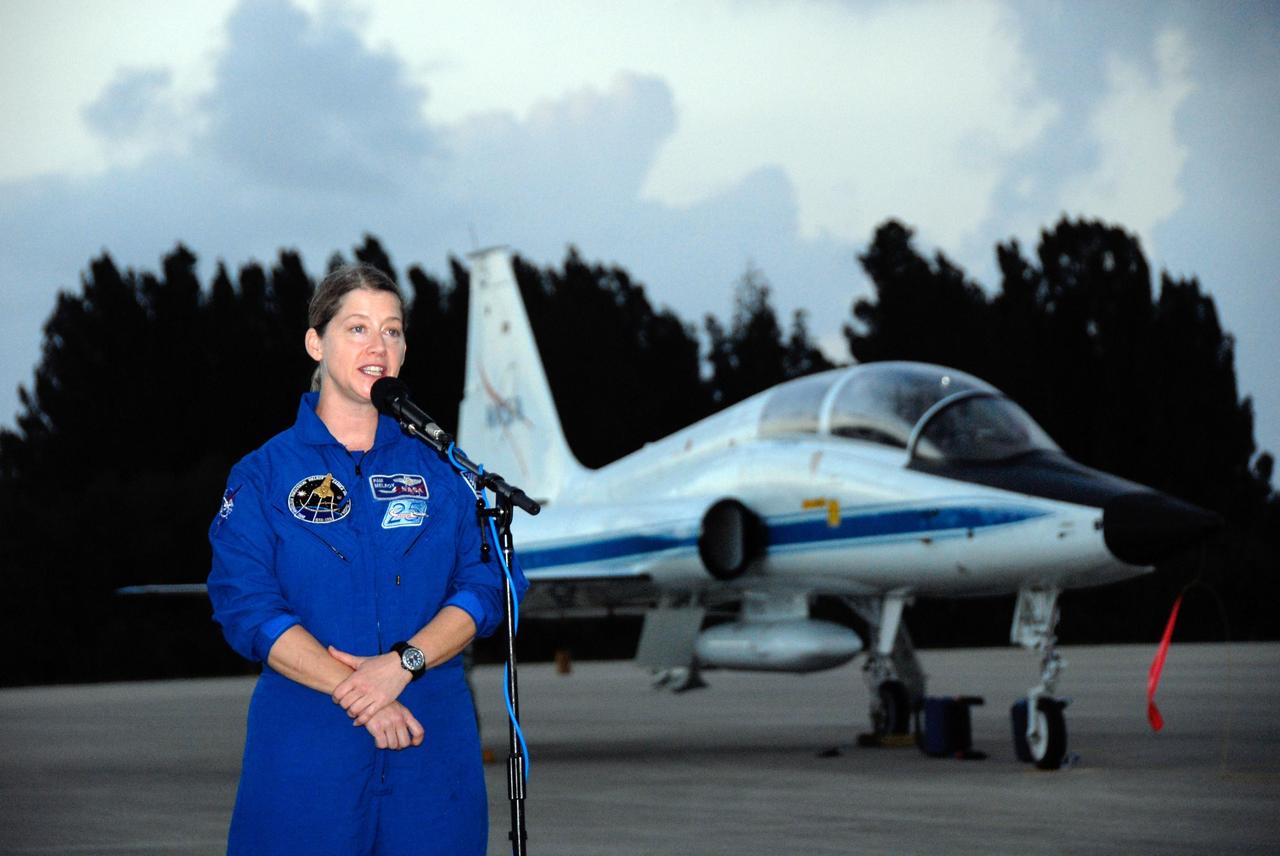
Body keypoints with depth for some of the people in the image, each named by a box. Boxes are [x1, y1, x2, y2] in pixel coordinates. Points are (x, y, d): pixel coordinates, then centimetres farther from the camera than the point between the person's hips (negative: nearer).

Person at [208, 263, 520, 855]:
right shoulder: (263, 475, 3)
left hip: (434, 749, 2)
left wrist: (402, 662, -16)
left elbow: (486, 588, 1)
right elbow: (248, 608, -7)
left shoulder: (439, 467, 8)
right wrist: (355, 693, -17)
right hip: (306, 747, -2)